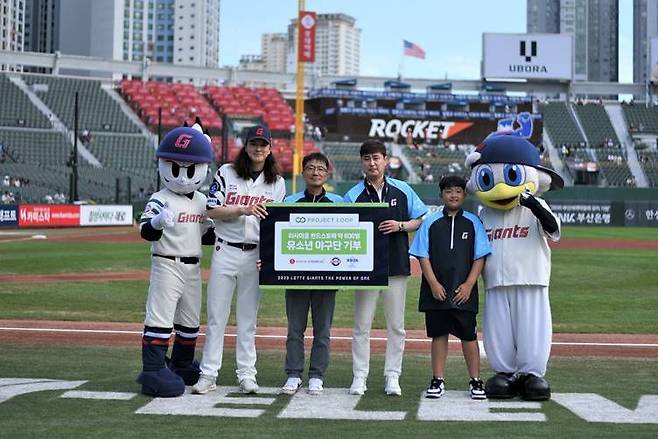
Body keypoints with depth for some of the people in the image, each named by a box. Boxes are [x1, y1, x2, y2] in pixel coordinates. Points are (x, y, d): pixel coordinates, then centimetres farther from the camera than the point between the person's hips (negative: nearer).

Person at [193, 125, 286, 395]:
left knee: (248, 318, 7)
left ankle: (246, 374, 13)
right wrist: (243, 210, -19)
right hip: (225, 251, -1)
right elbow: (212, 211, -4)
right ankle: (208, 374, 5)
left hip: (256, 255, 1)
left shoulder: (277, 182, 9)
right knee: (216, 316, 1)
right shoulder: (226, 173, 2)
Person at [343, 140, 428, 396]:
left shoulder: (402, 190, 6)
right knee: (362, 325, 2)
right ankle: (360, 377, 8)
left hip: (396, 265, 1)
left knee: (396, 326, 5)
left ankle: (392, 376, 12)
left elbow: (420, 219, 10)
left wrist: (399, 226, -8)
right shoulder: (353, 195, 2)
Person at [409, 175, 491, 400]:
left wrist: (468, 285, -8)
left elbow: (480, 257, 2)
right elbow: (423, 256, 2)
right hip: (436, 291, 1)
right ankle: (438, 381, 13)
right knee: (439, 334, 6)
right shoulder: (431, 222, 5)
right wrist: (434, 284, -8)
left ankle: (475, 381, 10)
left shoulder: (473, 222, 5)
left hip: (464, 292, 0)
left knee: (468, 335, 1)